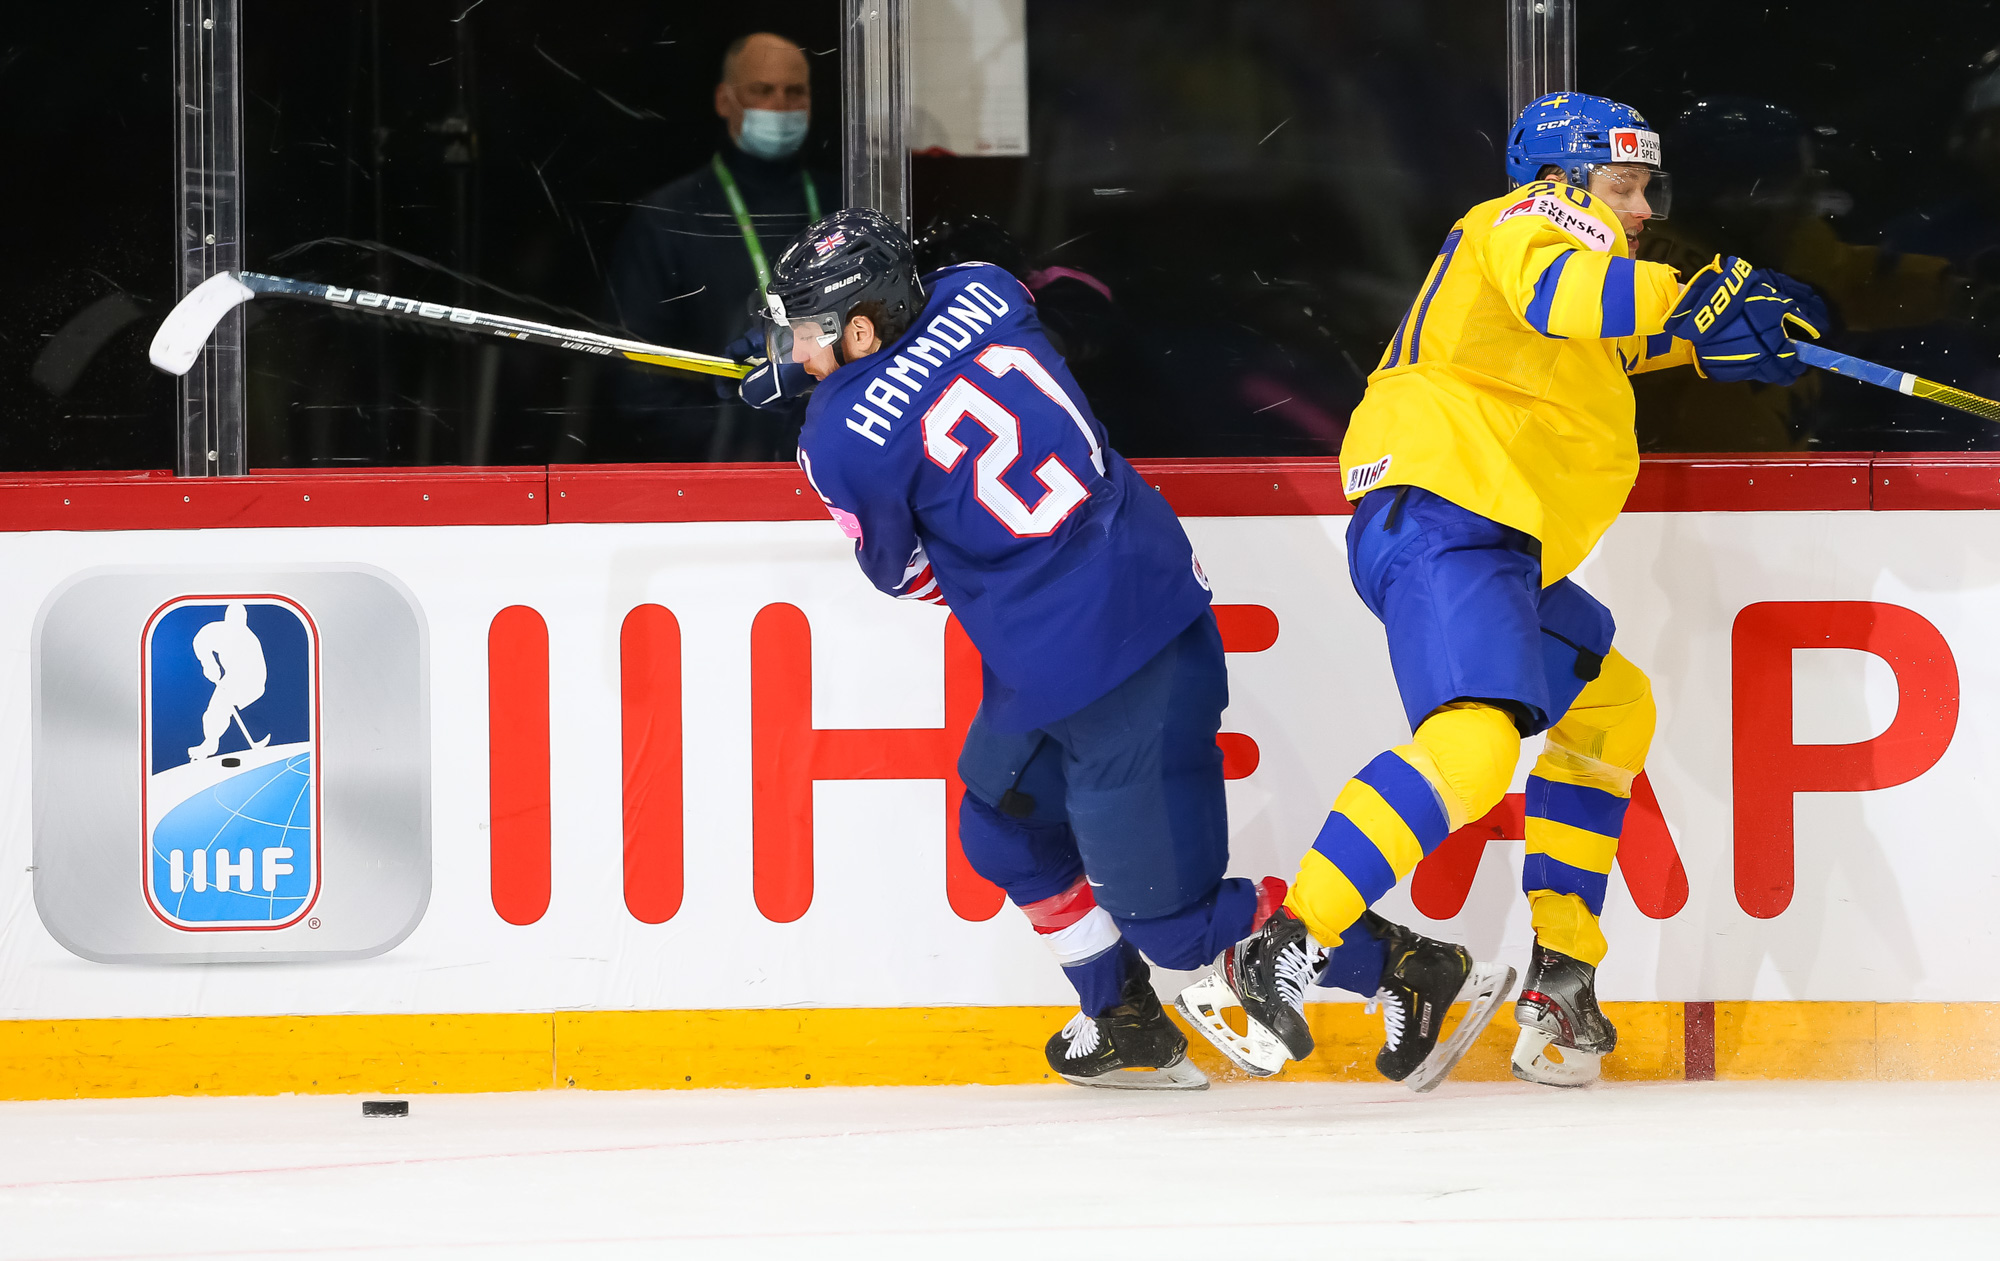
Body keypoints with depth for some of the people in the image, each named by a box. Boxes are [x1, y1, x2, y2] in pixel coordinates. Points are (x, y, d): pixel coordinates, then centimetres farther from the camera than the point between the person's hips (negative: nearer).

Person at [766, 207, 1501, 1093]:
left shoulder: (842, 439, -13)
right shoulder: (980, 292, 5)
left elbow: (902, 571, 5)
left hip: (1082, 670, -9)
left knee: (1172, 920, 1)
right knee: (1004, 832, 26)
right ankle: (1127, 1031, 36)